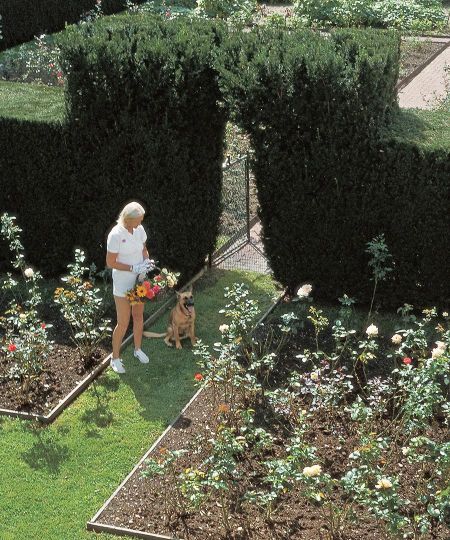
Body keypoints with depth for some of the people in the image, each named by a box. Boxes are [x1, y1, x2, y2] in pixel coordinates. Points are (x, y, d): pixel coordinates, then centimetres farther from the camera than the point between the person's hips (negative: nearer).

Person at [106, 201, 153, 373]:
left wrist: (147, 261, -9)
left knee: (138, 316, 19)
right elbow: (110, 263, -20)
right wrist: (134, 268, -25)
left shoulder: (139, 229, -5)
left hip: (139, 281, 6)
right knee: (123, 323, 1)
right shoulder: (116, 235, -24)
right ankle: (115, 358, 18)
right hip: (122, 284, -6)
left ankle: (138, 349, 39)